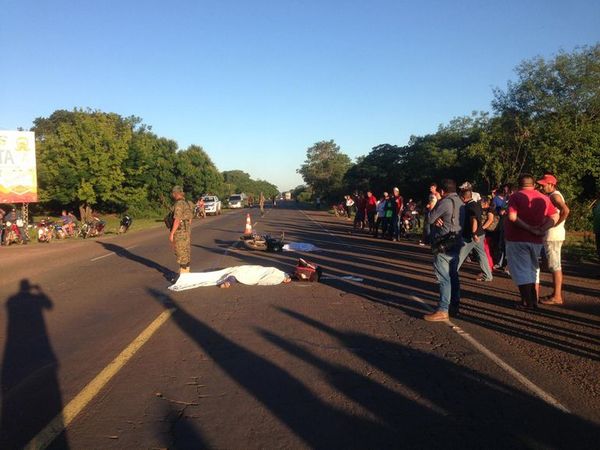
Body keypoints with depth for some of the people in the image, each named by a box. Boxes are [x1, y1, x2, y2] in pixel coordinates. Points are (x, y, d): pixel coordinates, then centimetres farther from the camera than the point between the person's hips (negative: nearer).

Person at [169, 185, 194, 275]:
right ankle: (186, 273, 21)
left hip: (180, 232, -9)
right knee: (186, 254, 14)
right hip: (187, 231, 9)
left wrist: (171, 233, -18)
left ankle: (183, 274, 0)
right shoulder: (186, 203, 12)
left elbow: (177, 220, -21)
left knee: (181, 254, -4)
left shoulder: (179, 204, -16)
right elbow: (190, 218, 16)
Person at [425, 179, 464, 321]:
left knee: (444, 277, -9)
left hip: (444, 244, -10)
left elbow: (430, 219, -11)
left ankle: (443, 310, -9)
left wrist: (435, 218, 10)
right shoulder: (460, 202, 14)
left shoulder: (446, 202, -15)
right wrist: (438, 219, -3)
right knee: (453, 276, 14)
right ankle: (454, 307, 21)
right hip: (456, 243, 10)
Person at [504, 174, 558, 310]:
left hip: (517, 239, -5)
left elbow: (512, 217, -22)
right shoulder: (544, 198, 7)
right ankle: (534, 301, 21)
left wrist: (529, 228, -17)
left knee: (521, 270, 2)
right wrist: (541, 229, -7)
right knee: (533, 269, 18)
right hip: (537, 240, 5)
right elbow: (555, 217, 4)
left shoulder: (516, 196, -8)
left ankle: (527, 303, 2)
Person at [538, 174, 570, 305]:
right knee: (554, 266, 15)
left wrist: (555, 224, -22)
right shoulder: (552, 196, 17)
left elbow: (565, 210, -30)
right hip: (551, 235, 10)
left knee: (555, 266, -6)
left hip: (553, 235, -10)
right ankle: (556, 294, 23)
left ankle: (557, 297, -1)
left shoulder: (555, 196, -14)